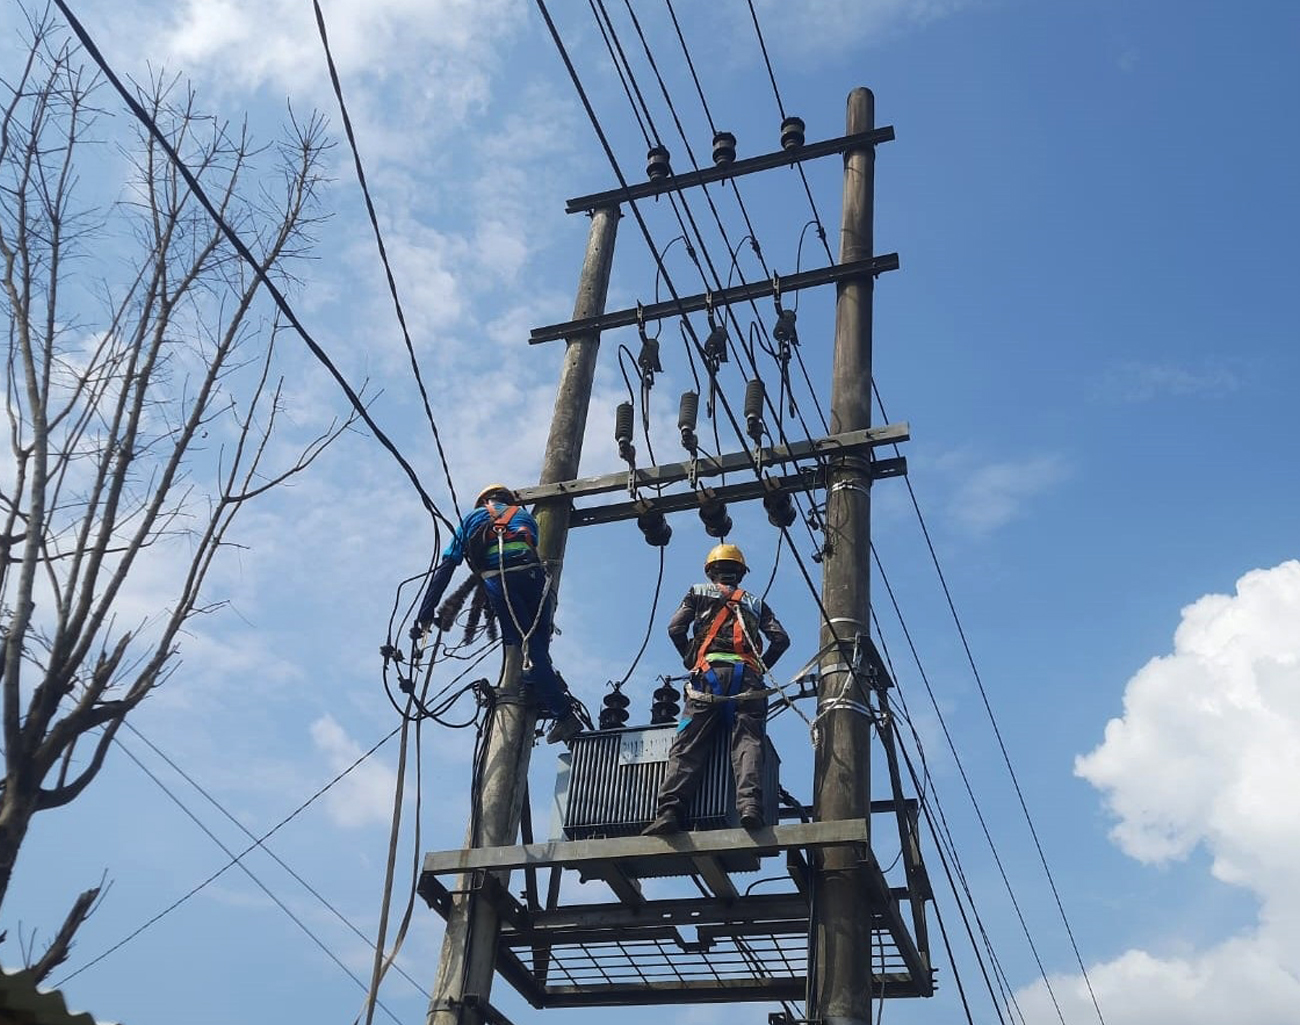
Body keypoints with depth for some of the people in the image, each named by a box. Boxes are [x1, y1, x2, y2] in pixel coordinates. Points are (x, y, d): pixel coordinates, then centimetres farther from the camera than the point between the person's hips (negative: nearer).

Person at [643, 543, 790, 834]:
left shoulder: (699, 592, 23)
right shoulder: (755, 603, 28)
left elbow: (675, 628, 8)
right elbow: (781, 638, 15)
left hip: (710, 671, -1)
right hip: (747, 675, 1)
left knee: (688, 744, -9)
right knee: (747, 741, -11)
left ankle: (669, 810, -25)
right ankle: (749, 802, -35)